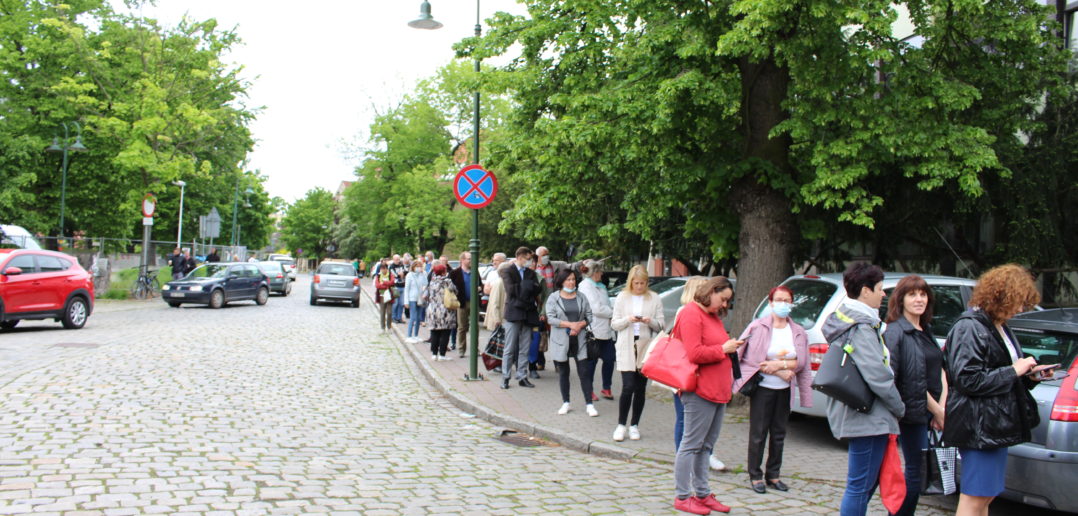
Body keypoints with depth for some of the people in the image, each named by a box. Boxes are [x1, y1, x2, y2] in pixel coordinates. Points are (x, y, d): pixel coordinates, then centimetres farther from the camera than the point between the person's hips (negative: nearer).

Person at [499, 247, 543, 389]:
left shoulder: (531, 273, 16)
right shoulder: (507, 271, 1)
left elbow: (539, 288, 2)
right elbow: (510, 289, -15)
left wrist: (524, 287, -11)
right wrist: (527, 286, -8)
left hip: (528, 313, 5)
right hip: (513, 313, -5)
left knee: (524, 349, 7)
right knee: (510, 348, -2)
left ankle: (522, 377, 12)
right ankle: (505, 377, 4)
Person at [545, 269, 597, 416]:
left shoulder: (581, 297, 8)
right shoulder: (553, 298, 0)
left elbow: (589, 316, 7)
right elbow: (551, 318, -9)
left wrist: (580, 325, -12)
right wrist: (570, 324, -17)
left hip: (579, 339, 1)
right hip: (561, 341, -1)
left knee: (584, 372, -2)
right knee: (563, 372, 8)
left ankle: (589, 404, 2)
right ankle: (565, 403, 19)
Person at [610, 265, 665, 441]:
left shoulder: (654, 298, 4)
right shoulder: (622, 297, 5)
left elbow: (660, 326, 5)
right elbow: (614, 324, 4)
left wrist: (650, 321, -16)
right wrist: (628, 320, -13)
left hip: (646, 348, 1)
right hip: (626, 348, -1)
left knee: (640, 389, 7)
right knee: (628, 387, -10)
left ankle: (634, 425, 19)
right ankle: (621, 425, 3)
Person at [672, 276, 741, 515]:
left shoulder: (714, 316, 19)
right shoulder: (692, 314, -11)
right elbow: (694, 354, -20)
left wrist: (730, 346, 12)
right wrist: (723, 349, -11)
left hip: (719, 389, 10)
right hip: (701, 390, -10)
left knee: (706, 445, 15)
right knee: (692, 444, -3)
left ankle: (702, 493, 23)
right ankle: (682, 496, 5)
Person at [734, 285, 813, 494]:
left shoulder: (798, 332, 4)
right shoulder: (758, 327, -7)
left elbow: (801, 362, -2)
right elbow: (752, 359, -12)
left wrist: (780, 364, -18)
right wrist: (780, 372, -15)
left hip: (784, 390, 4)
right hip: (762, 388, -4)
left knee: (779, 434, 11)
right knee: (758, 433, 0)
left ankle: (773, 475, 23)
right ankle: (755, 476, 11)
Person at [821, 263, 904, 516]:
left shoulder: (845, 319, 14)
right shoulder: (861, 327, -16)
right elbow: (878, 376, -21)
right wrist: (900, 408, -6)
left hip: (852, 415, 10)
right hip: (868, 417, -10)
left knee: (863, 484, 19)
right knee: (860, 486, -3)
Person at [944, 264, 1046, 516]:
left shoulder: (1000, 328, 17)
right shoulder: (970, 327, -15)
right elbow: (967, 379, -23)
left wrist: (1029, 375, 8)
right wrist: (1013, 371, -18)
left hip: (995, 425, 10)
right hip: (978, 426, -10)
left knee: (985, 496, 15)